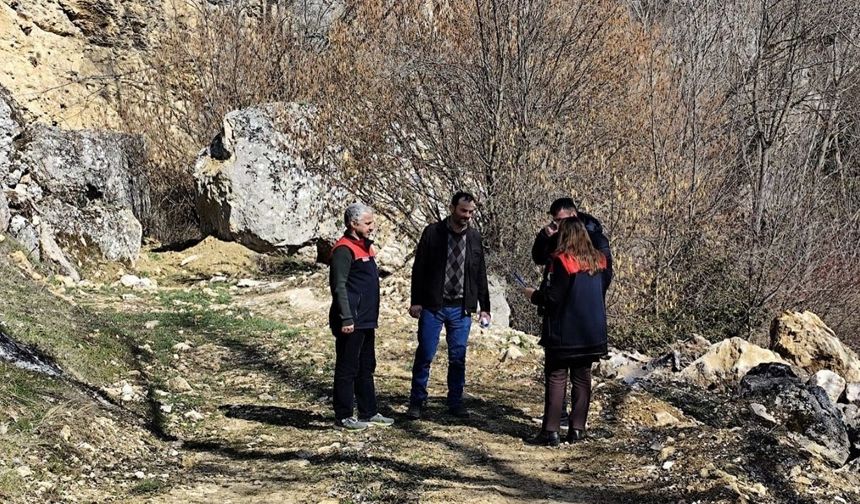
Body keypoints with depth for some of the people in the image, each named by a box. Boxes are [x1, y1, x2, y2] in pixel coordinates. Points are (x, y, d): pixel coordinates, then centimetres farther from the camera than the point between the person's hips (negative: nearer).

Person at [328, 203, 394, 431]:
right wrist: (346, 319, -23)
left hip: (366, 321, 10)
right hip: (351, 323, -10)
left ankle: (368, 412, 25)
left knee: (366, 368, 16)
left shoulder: (365, 246, 16)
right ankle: (343, 416, 4)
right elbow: (339, 286, -19)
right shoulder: (344, 249, -14)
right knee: (347, 369, -2)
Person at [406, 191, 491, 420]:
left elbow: (480, 274, 12)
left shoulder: (474, 237, 6)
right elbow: (418, 269, -2)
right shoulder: (433, 232, -4)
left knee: (458, 358, 6)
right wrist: (416, 302, -6)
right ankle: (416, 402, 11)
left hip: (461, 308, 3)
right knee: (425, 355, 0)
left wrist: (484, 307, 9)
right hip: (432, 306, -3)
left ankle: (455, 402, 17)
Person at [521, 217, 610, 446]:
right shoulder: (598, 261, 5)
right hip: (591, 333, 6)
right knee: (582, 379, 11)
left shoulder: (562, 261, -16)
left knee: (555, 379, -1)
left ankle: (551, 431, -2)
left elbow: (552, 297, -17)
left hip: (563, 333, -6)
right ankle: (577, 429, 13)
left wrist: (533, 295, 0)